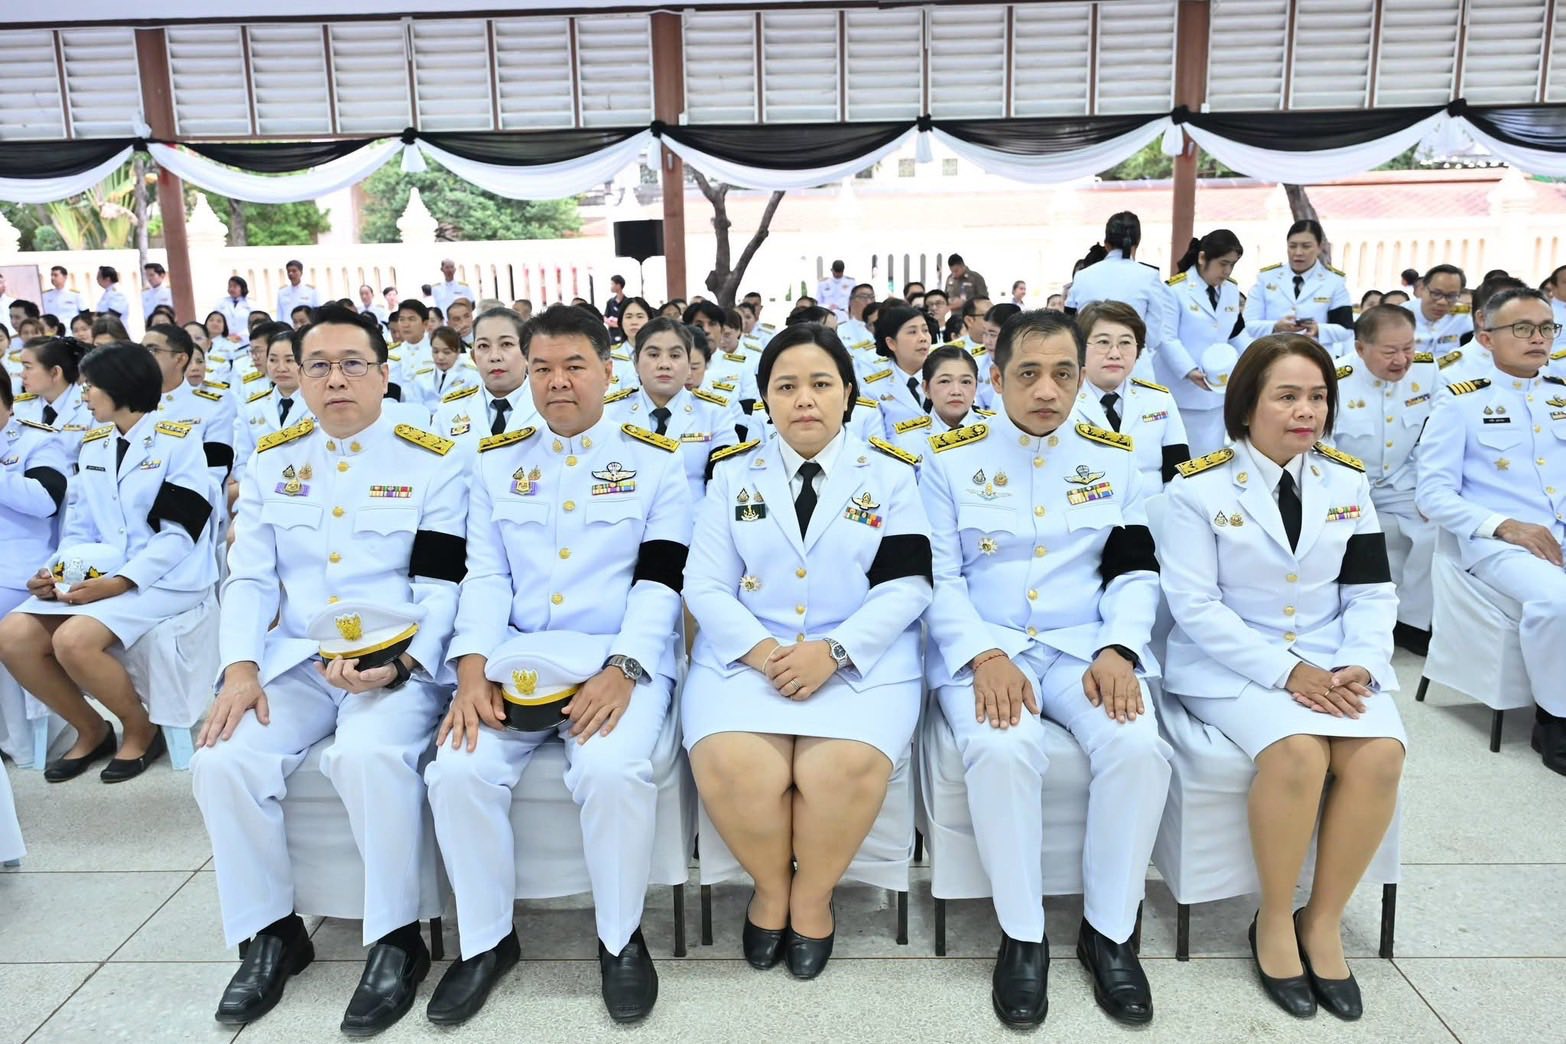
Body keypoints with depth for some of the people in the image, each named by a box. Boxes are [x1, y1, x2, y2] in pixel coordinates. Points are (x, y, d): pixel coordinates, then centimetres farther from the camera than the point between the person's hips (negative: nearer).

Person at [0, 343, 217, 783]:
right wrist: (60, 570, -6)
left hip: (166, 578, -7)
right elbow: (80, 525, 15)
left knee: (73, 641, -28)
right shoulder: (92, 445, 15)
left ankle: (141, 730, -2)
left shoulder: (178, 441, -7)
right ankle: (91, 731, 7)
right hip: (97, 576, 7)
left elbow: (179, 532, -13)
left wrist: (121, 581, -21)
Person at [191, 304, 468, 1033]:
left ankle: (397, 939, -12)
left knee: (369, 757, -33)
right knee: (222, 761, -20)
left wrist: (397, 662, -22)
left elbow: (441, 588, -5)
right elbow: (250, 578, 7)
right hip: (294, 658, 4)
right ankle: (270, 932, 3)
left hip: (397, 662, -4)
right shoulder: (272, 462, 12)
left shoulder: (433, 461, 0)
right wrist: (240, 668, -9)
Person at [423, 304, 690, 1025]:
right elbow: (485, 576, 5)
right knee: (458, 771, -21)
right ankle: (486, 939, 4)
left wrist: (621, 672, -19)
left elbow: (659, 582, -4)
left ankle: (621, 937, -3)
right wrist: (472, 671, -11)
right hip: (513, 659, 3)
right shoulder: (496, 462, 14)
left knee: (612, 769, -30)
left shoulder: (655, 461, 5)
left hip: (622, 660, -3)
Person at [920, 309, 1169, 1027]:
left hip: (1085, 646, 2)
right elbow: (937, 577, -2)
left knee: (1139, 746, -27)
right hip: (983, 648, -2)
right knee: (1002, 750, -33)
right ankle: (1021, 935, -10)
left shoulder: (1113, 457, 10)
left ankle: (1109, 930, -4)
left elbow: (1135, 571, 8)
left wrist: (1118, 650, -11)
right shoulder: (950, 458, 2)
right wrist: (986, 657, -17)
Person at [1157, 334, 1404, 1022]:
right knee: (1297, 752, -31)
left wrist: (1360, 665, -11)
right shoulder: (1200, 487, -5)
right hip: (1232, 666, -4)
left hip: (1332, 664, 5)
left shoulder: (1348, 483, 9)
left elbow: (1371, 592, 8)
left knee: (1380, 754, -24)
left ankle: (1324, 920, -5)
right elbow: (1195, 606, -11)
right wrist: (1286, 672, -19)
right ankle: (1274, 922, -8)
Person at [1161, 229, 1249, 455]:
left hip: (1217, 390, 6)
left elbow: (1237, 334, 20)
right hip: (1182, 391, -6)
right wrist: (1190, 371, -27)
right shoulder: (1176, 289, -11)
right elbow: (1167, 338, -16)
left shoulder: (1232, 290, 11)